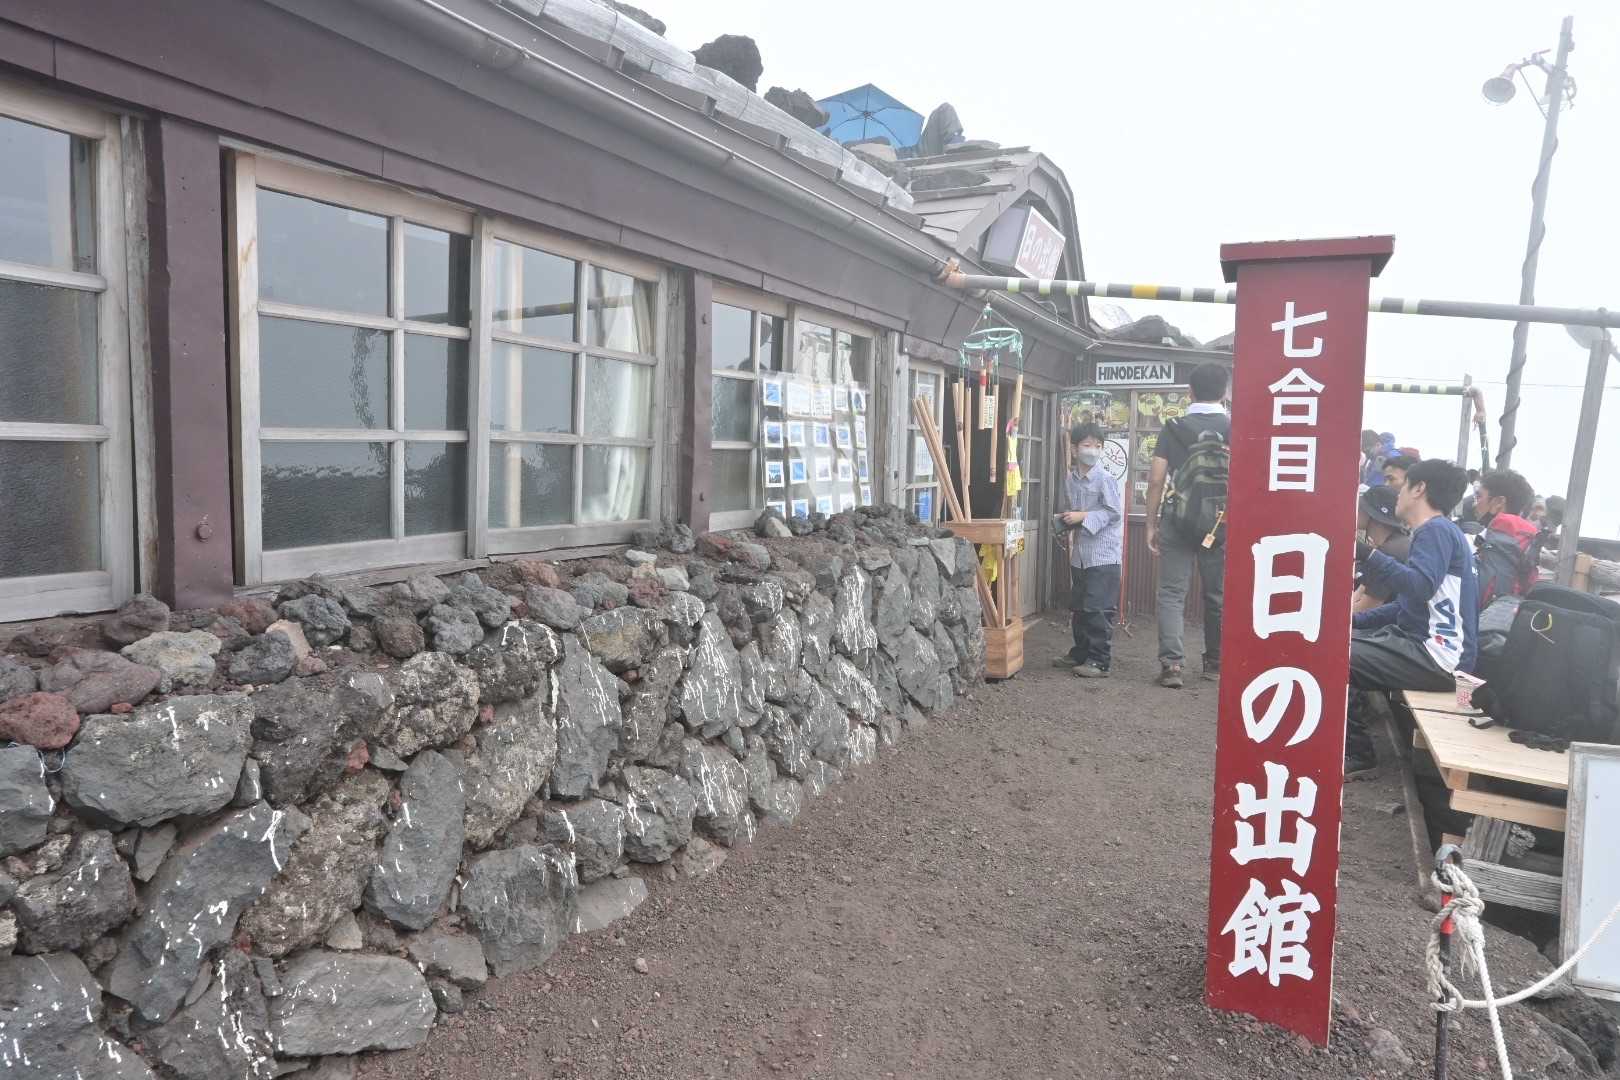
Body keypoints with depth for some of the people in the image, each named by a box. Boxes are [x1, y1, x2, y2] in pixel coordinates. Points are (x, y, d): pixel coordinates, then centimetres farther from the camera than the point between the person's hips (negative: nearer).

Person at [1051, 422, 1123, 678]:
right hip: (1079, 554, 7)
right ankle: (1081, 653, 29)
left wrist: (1084, 517, -17)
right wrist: (1066, 520, 0)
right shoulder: (1069, 479, 9)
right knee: (1078, 608, 15)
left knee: (1098, 609, -7)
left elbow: (1114, 512, -13)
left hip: (1103, 554, -7)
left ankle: (1099, 661, 0)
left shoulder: (1105, 479, -9)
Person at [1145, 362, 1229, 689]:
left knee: (1172, 593, 1)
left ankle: (1171, 663, -10)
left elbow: (1156, 480, -4)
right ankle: (1215, 663, 23)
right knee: (1217, 595, 12)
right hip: (1221, 523, 1)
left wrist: (1151, 523, 4)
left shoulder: (1173, 428, -1)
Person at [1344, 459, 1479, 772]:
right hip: (1420, 643, 10)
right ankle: (1350, 742, 14)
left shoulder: (1437, 529, -12)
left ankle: (1357, 752, -4)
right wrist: (1353, 621, 13)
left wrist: (1367, 555, -34)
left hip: (1437, 657, -10)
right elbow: (1407, 604, 24)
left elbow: (1420, 587, -31)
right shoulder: (1433, 532, 20)